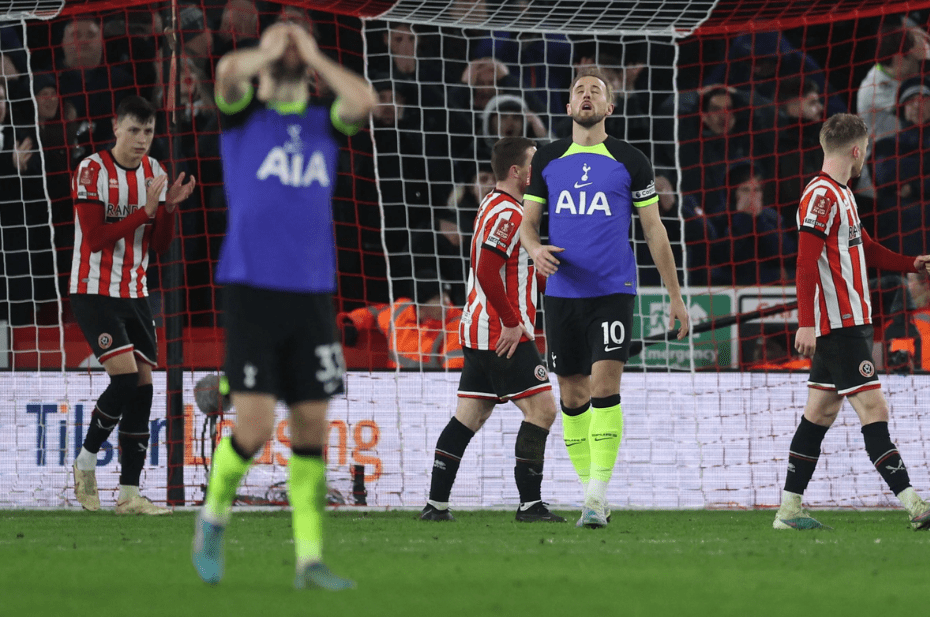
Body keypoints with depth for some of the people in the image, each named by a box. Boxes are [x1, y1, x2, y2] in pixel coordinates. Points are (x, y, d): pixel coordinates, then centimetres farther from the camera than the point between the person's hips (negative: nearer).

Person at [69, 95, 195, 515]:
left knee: (143, 386, -1)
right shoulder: (92, 171, -11)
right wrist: (145, 211, -22)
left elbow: (159, 244, 9)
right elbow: (95, 238, -18)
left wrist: (169, 208, -9)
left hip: (135, 294, 6)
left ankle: (129, 494, 1)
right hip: (94, 292, -6)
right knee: (125, 377, -19)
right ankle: (85, 463, 2)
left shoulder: (153, 172, 8)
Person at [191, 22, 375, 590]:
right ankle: (215, 515, 16)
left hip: (313, 293, 3)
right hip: (252, 288, -3)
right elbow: (229, 70, -17)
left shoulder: (324, 120, 12)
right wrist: (268, 55, 1)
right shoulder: (243, 113, 5)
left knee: (312, 426, 1)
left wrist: (313, 57, 0)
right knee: (255, 425, -11)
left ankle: (310, 559, 5)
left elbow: (364, 101, -10)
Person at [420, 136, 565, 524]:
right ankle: (530, 504, -10)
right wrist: (513, 322, -19)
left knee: (470, 416, 9)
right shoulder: (508, 214, -14)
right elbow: (486, 272, -23)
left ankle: (436, 504, 7)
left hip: (479, 332, 10)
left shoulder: (494, 206, 18)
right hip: (504, 334, -10)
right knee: (541, 408, -8)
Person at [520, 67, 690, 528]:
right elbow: (528, 221, 14)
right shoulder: (547, 160, 9)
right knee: (572, 395, 6)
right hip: (561, 293, 3)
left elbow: (654, 230, 8)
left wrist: (675, 295, 8)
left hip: (613, 290, -3)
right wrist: (535, 249, -11)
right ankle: (590, 491, 16)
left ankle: (597, 496, -18)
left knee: (605, 386, -16)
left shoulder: (630, 162, 3)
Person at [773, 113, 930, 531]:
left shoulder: (840, 194, 18)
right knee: (872, 409, -13)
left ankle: (789, 509, 13)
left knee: (822, 411, 11)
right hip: (840, 324, -11)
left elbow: (864, 249, 28)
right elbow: (806, 263, -19)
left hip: (848, 321, 11)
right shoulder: (822, 195, -14)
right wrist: (806, 323, -24)